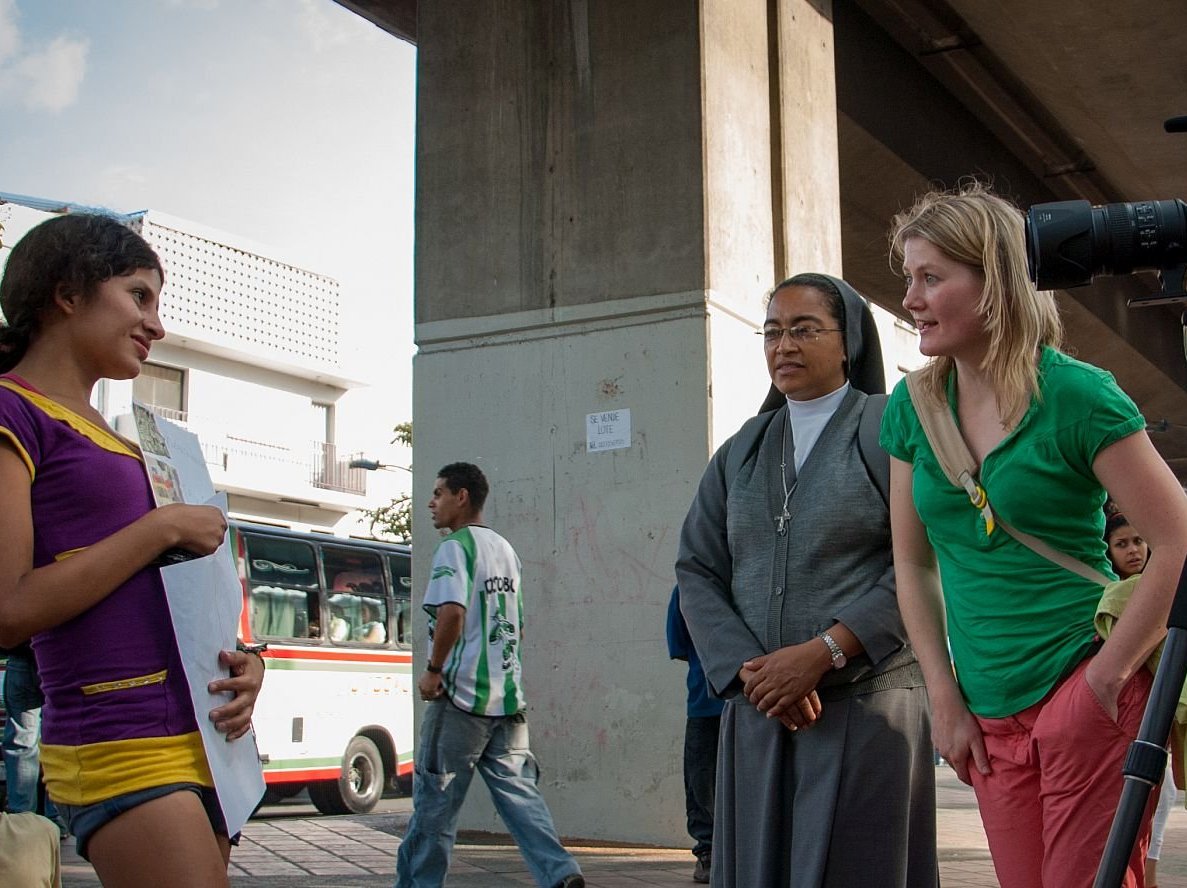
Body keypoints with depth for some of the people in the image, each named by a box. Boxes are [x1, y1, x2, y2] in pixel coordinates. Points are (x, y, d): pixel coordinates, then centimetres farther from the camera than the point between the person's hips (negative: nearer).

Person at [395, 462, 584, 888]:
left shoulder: (455, 546, -8)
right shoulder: (505, 549, 18)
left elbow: (452, 612, -24)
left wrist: (434, 669, -14)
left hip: (460, 696, -7)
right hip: (507, 698, 7)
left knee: (435, 800, 4)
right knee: (517, 791, 3)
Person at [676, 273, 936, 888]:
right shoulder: (739, 453, 15)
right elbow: (696, 570, 8)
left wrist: (823, 652, -16)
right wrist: (747, 670, -8)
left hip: (867, 705, -4)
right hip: (757, 711, 4)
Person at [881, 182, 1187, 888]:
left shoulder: (1075, 394, -11)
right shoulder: (913, 407, 4)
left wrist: (1109, 674, -14)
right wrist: (946, 701, 4)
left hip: (1083, 696, -5)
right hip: (990, 719, 5)